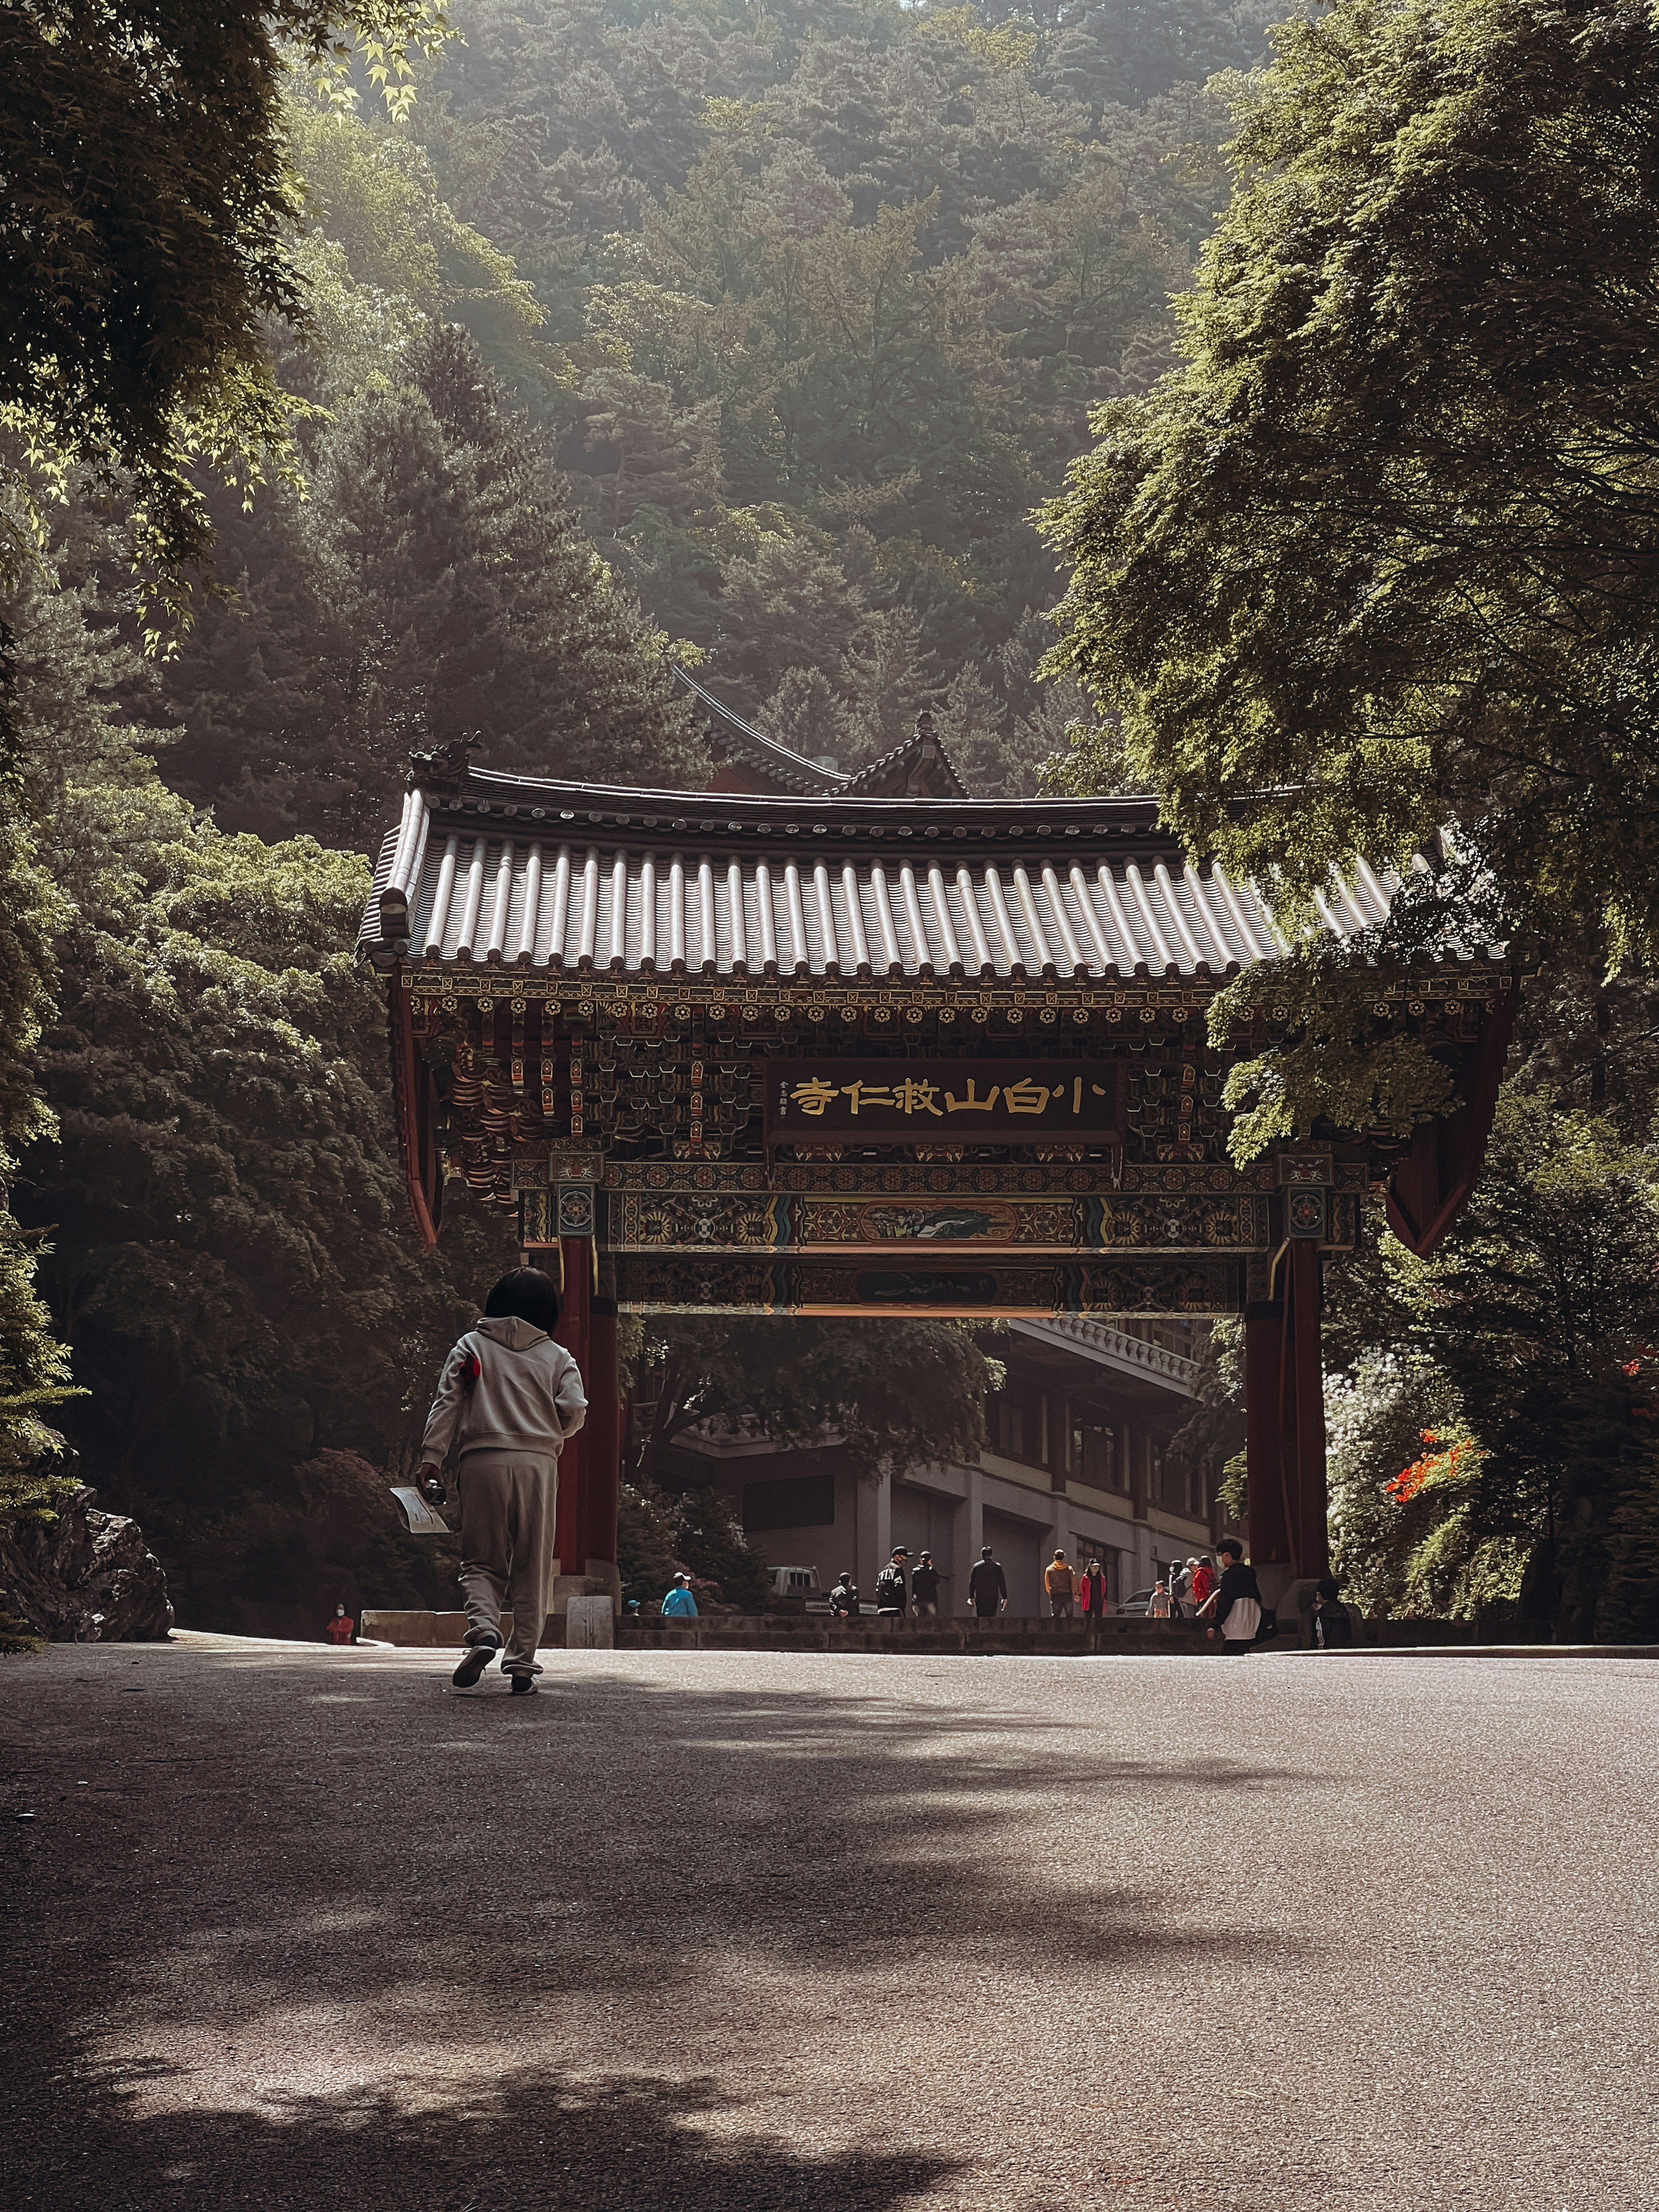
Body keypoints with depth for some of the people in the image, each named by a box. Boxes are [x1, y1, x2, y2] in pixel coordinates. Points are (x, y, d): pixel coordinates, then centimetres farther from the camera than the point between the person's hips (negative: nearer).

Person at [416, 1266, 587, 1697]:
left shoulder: (471, 1347, 11)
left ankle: (483, 1629, -21)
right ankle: (522, 1665, 2)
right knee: (532, 1568, 7)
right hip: (537, 1463, 0)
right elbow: (574, 1410, -1)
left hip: (482, 1461, 0)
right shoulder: (557, 1357, 12)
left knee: (481, 1561, 7)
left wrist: (432, 1458, -2)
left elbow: (447, 1405, 2)